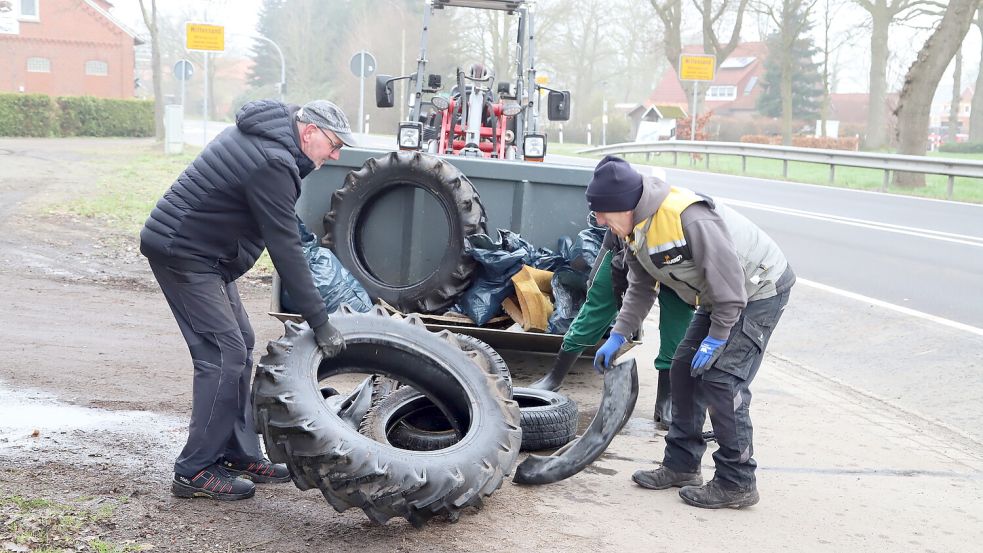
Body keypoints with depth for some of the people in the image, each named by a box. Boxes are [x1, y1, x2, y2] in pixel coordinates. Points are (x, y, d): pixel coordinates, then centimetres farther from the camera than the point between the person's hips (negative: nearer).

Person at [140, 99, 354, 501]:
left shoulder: (262, 135, 9)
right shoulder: (272, 163, -23)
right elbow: (285, 249, -24)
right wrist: (320, 323, -21)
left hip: (204, 253, 11)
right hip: (181, 252, -11)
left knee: (240, 347, 12)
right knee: (224, 354, -11)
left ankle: (240, 455, 18)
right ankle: (195, 471, -5)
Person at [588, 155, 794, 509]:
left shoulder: (690, 218, -34)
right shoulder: (637, 228, -3)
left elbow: (729, 280, -29)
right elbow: (640, 289, 8)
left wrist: (717, 338, -21)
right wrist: (617, 337, 2)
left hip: (759, 290, -10)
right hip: (719, 296, 10)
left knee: (721, 379, -15)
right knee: (685, 370, 9)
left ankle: (737, 483, -5)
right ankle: (681, 466, 20)